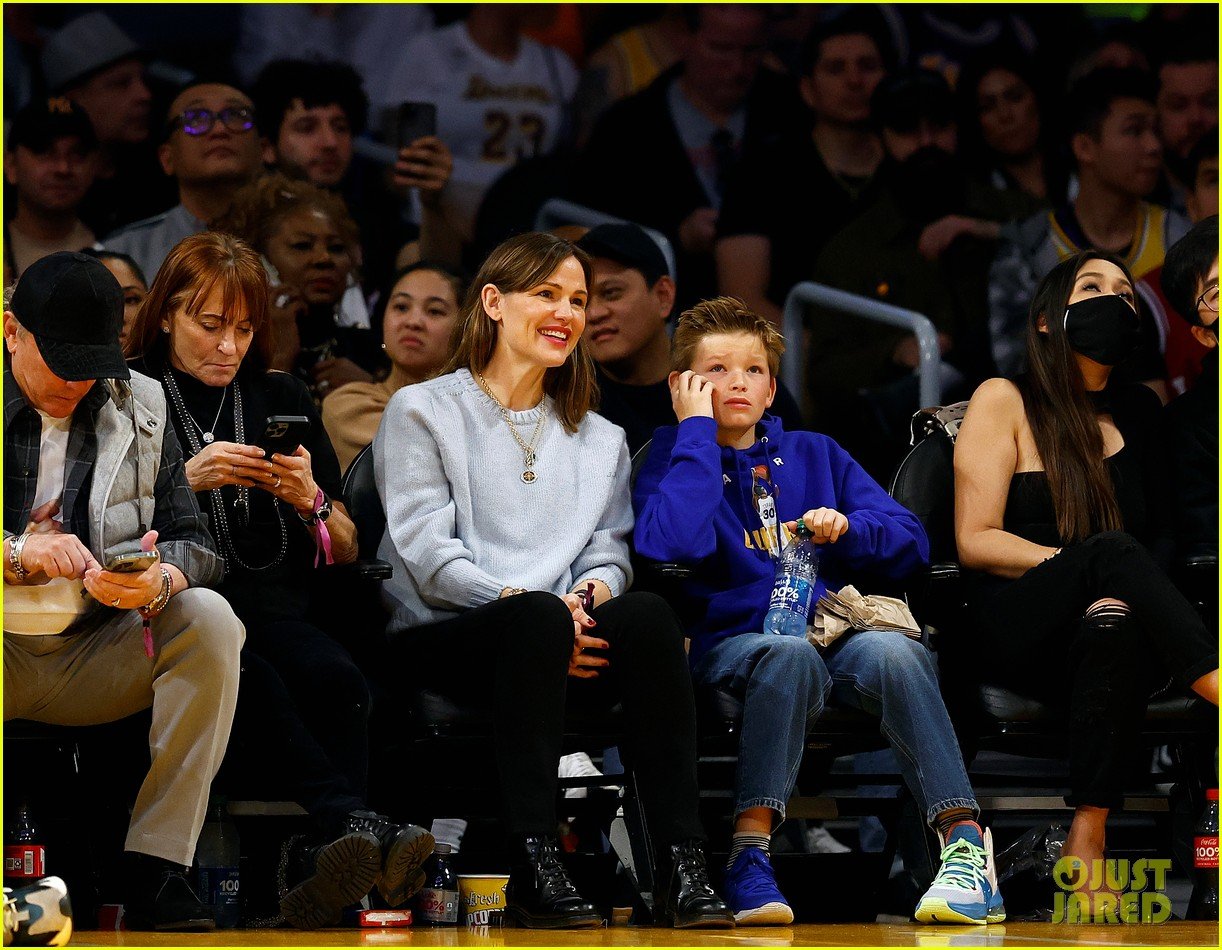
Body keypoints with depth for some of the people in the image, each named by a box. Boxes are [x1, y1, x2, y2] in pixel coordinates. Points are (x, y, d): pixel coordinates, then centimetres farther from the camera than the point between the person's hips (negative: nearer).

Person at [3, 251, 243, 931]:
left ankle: (156, 869, -24)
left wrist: (158, 582, -21)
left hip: (98, 658, 3)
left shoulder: (141, 408, 10)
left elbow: (194, 542, 4)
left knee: (210, 620, -24)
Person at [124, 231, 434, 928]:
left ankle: (323, 864, -46)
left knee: (337, 683, -34)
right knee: (255, 684, -40)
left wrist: (309, 500, 2)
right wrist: (185, 482, -8)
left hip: (277, 604, 3)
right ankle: (358, 827, -54)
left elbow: (346, 551, 23)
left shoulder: (284, 399, 25)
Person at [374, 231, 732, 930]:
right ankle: (535, 870, -43)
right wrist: (529, 606, -18)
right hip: (441, 640, -4)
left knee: (649, 615, -31)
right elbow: (428, 556, -4)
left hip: (568, 643, 4)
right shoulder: (423, 412, 9)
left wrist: (592, 594, -12)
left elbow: (608, 554, 13)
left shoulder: (600, 439, 25)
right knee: (537, 615, -39)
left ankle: (682, 866, -40)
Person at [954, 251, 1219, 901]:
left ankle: (1089, 835, -46)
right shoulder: (1005, 402, 10)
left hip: (1100, 627, 3)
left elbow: (1163, 534, 16)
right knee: (1112, 550, -36)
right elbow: (975, 541, 1)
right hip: (1012, 624, -3)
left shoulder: (1137, 413, 23)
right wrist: (1102, 564, -11)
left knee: (1114, 623, -38)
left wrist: (1121, 587, -9)